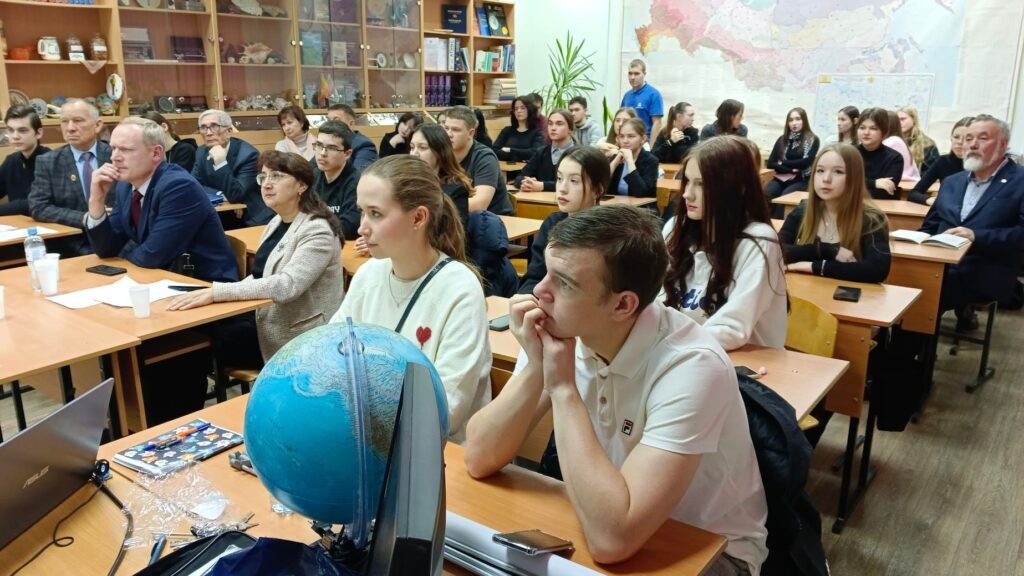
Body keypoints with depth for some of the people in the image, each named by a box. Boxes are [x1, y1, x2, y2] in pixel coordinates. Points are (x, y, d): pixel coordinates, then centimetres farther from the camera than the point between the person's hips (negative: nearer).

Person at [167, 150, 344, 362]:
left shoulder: (317, 231, -18)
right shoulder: (277, 222, 8)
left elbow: (286, 285, -29)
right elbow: (261, 275, 15)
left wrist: (216, 292, -31)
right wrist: (214, 294, -2)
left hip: (298, 340, -8)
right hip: (266, 324, 8)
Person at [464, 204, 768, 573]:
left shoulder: (690, 367, -28)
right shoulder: (561, 329, -13)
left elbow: (612, 539, -35)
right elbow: (479, 460, -12)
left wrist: (563, 388, -30)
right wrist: (534, 370, -25)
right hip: (605, 522, 4)